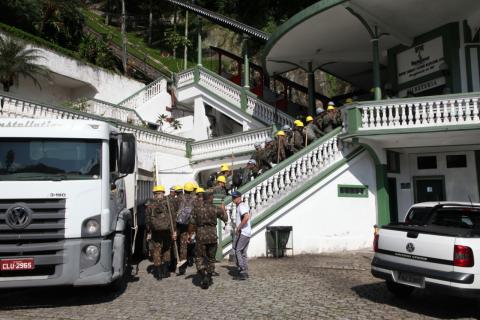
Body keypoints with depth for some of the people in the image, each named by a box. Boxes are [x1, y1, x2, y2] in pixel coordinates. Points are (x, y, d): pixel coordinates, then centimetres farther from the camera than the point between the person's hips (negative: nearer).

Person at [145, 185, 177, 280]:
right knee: (166, 250, 15)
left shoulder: (150, 204, 1)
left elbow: (148, 219, 2)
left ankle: (158, 273, 9)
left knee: (156, 251, 8)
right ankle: (165, 271, 17)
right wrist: (174, 231, 0)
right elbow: (173, 217, -3)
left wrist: (149, 232, 8)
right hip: (167, 230, 0)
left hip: (155, 231, 0)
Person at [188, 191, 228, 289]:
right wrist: (223, 209, 25)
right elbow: (225, 219, 8)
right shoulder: (215, 209, -4)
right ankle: (209, 279, 22)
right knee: (211, 258, 16)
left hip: (200, 236, -1)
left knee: (199, 257, 8)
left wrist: (189, 234, 10)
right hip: (212, 236, 1)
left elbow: (192, 223, -3)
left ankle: (204, 277, -9)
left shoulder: (197, 208, -4)